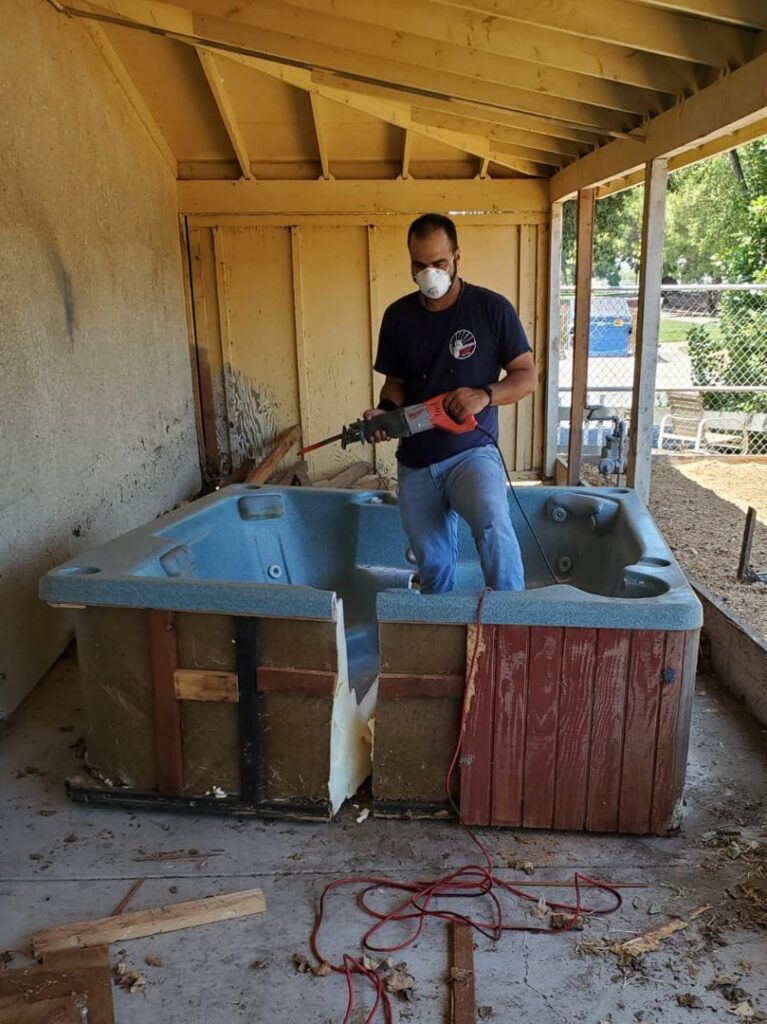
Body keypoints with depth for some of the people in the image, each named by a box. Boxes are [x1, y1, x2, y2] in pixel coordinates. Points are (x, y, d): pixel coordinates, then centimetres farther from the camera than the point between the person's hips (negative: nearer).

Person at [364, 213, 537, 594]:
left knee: (492, 525, -32)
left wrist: (485, 395, -22)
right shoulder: (398, 316, 4)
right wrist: (386, 411, -9)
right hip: (415, 462, 4)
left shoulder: (492, 308, -6)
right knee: (433, 566, 11)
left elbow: (527, 376, -3)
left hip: (473, 451, -4)